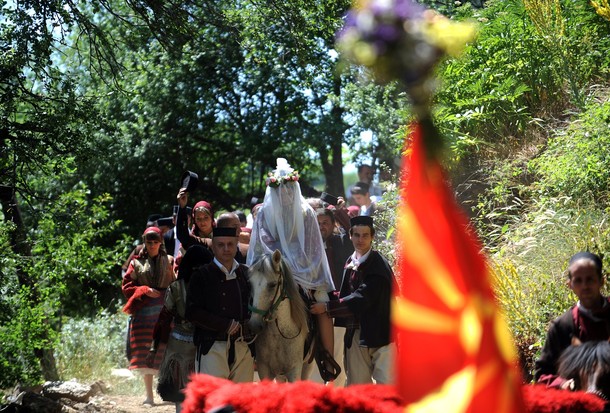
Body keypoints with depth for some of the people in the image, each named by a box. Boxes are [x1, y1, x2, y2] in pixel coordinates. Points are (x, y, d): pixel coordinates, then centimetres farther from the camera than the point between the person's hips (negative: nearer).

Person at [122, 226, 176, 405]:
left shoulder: (169, 261, 11)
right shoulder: (137, 263, 10)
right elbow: (126, 286, 6)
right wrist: (145, 290, -9)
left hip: (165, 312, -1)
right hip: (144, 312, 1)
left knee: (165, 353, -6)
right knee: (145, 355, 1)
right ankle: (149, 395, 8)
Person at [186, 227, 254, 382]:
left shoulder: (246, 274, 14)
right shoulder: (202, 276, 2)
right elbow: (193, 313, -6)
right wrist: (227, 325, -11)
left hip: (243, 347, 4)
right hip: (212, 348, -4)